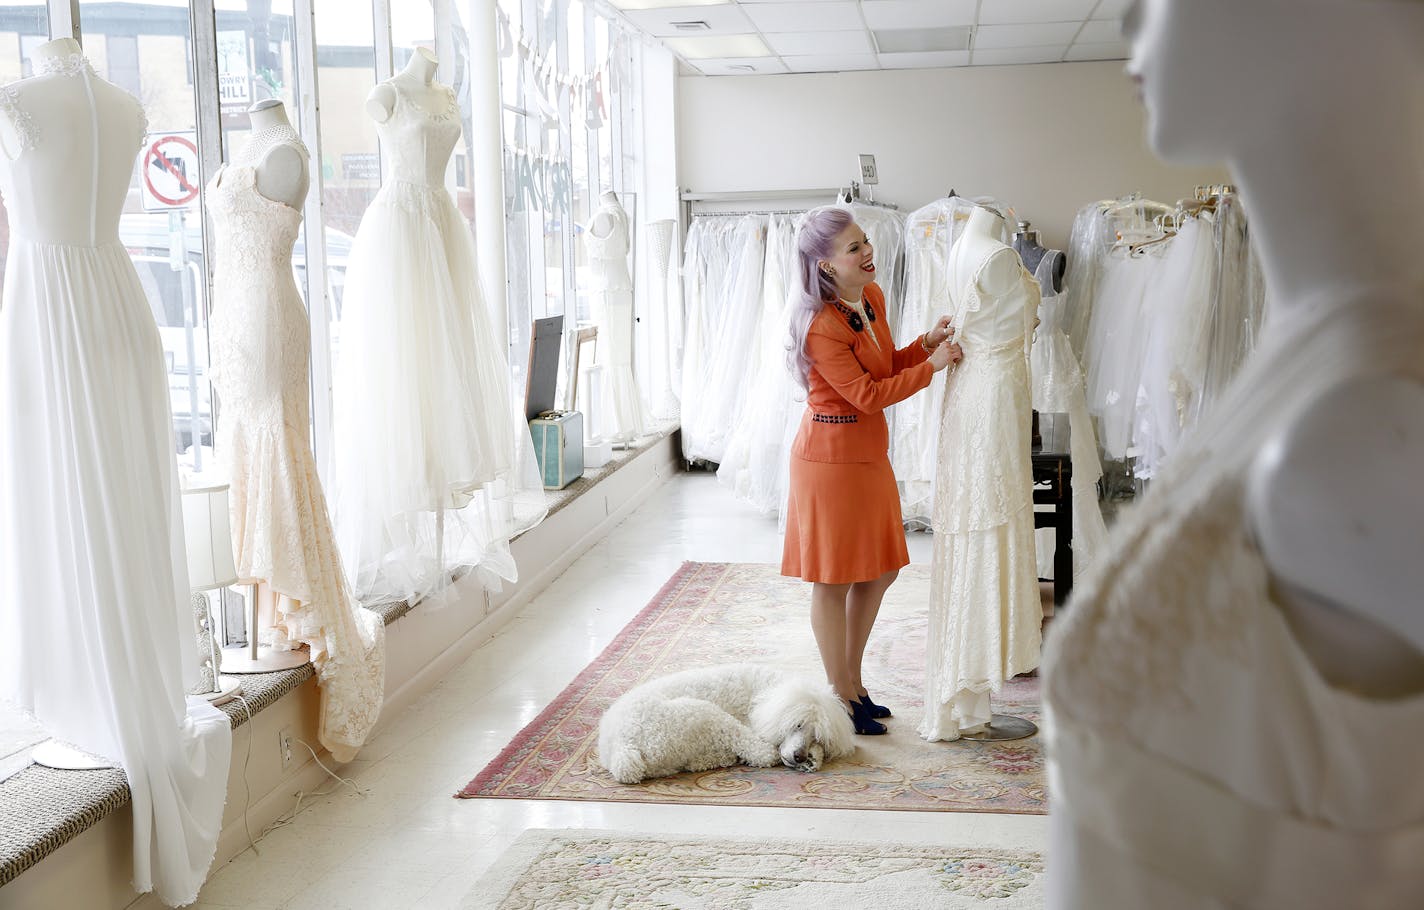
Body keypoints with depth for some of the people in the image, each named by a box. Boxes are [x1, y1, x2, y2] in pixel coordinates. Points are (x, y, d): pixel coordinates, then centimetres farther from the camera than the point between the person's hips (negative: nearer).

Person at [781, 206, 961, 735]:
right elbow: (867, 395, -22)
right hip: (831, 457, -9)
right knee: (834, 580, 3)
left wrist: (925, 343, 0)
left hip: (868, 453, 9)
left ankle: (852, 682, 31)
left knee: (880, 571, 16)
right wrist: (931, 365, -19)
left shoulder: (872, 296, 5)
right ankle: (841, 697, 16)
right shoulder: (822, 327, -22)